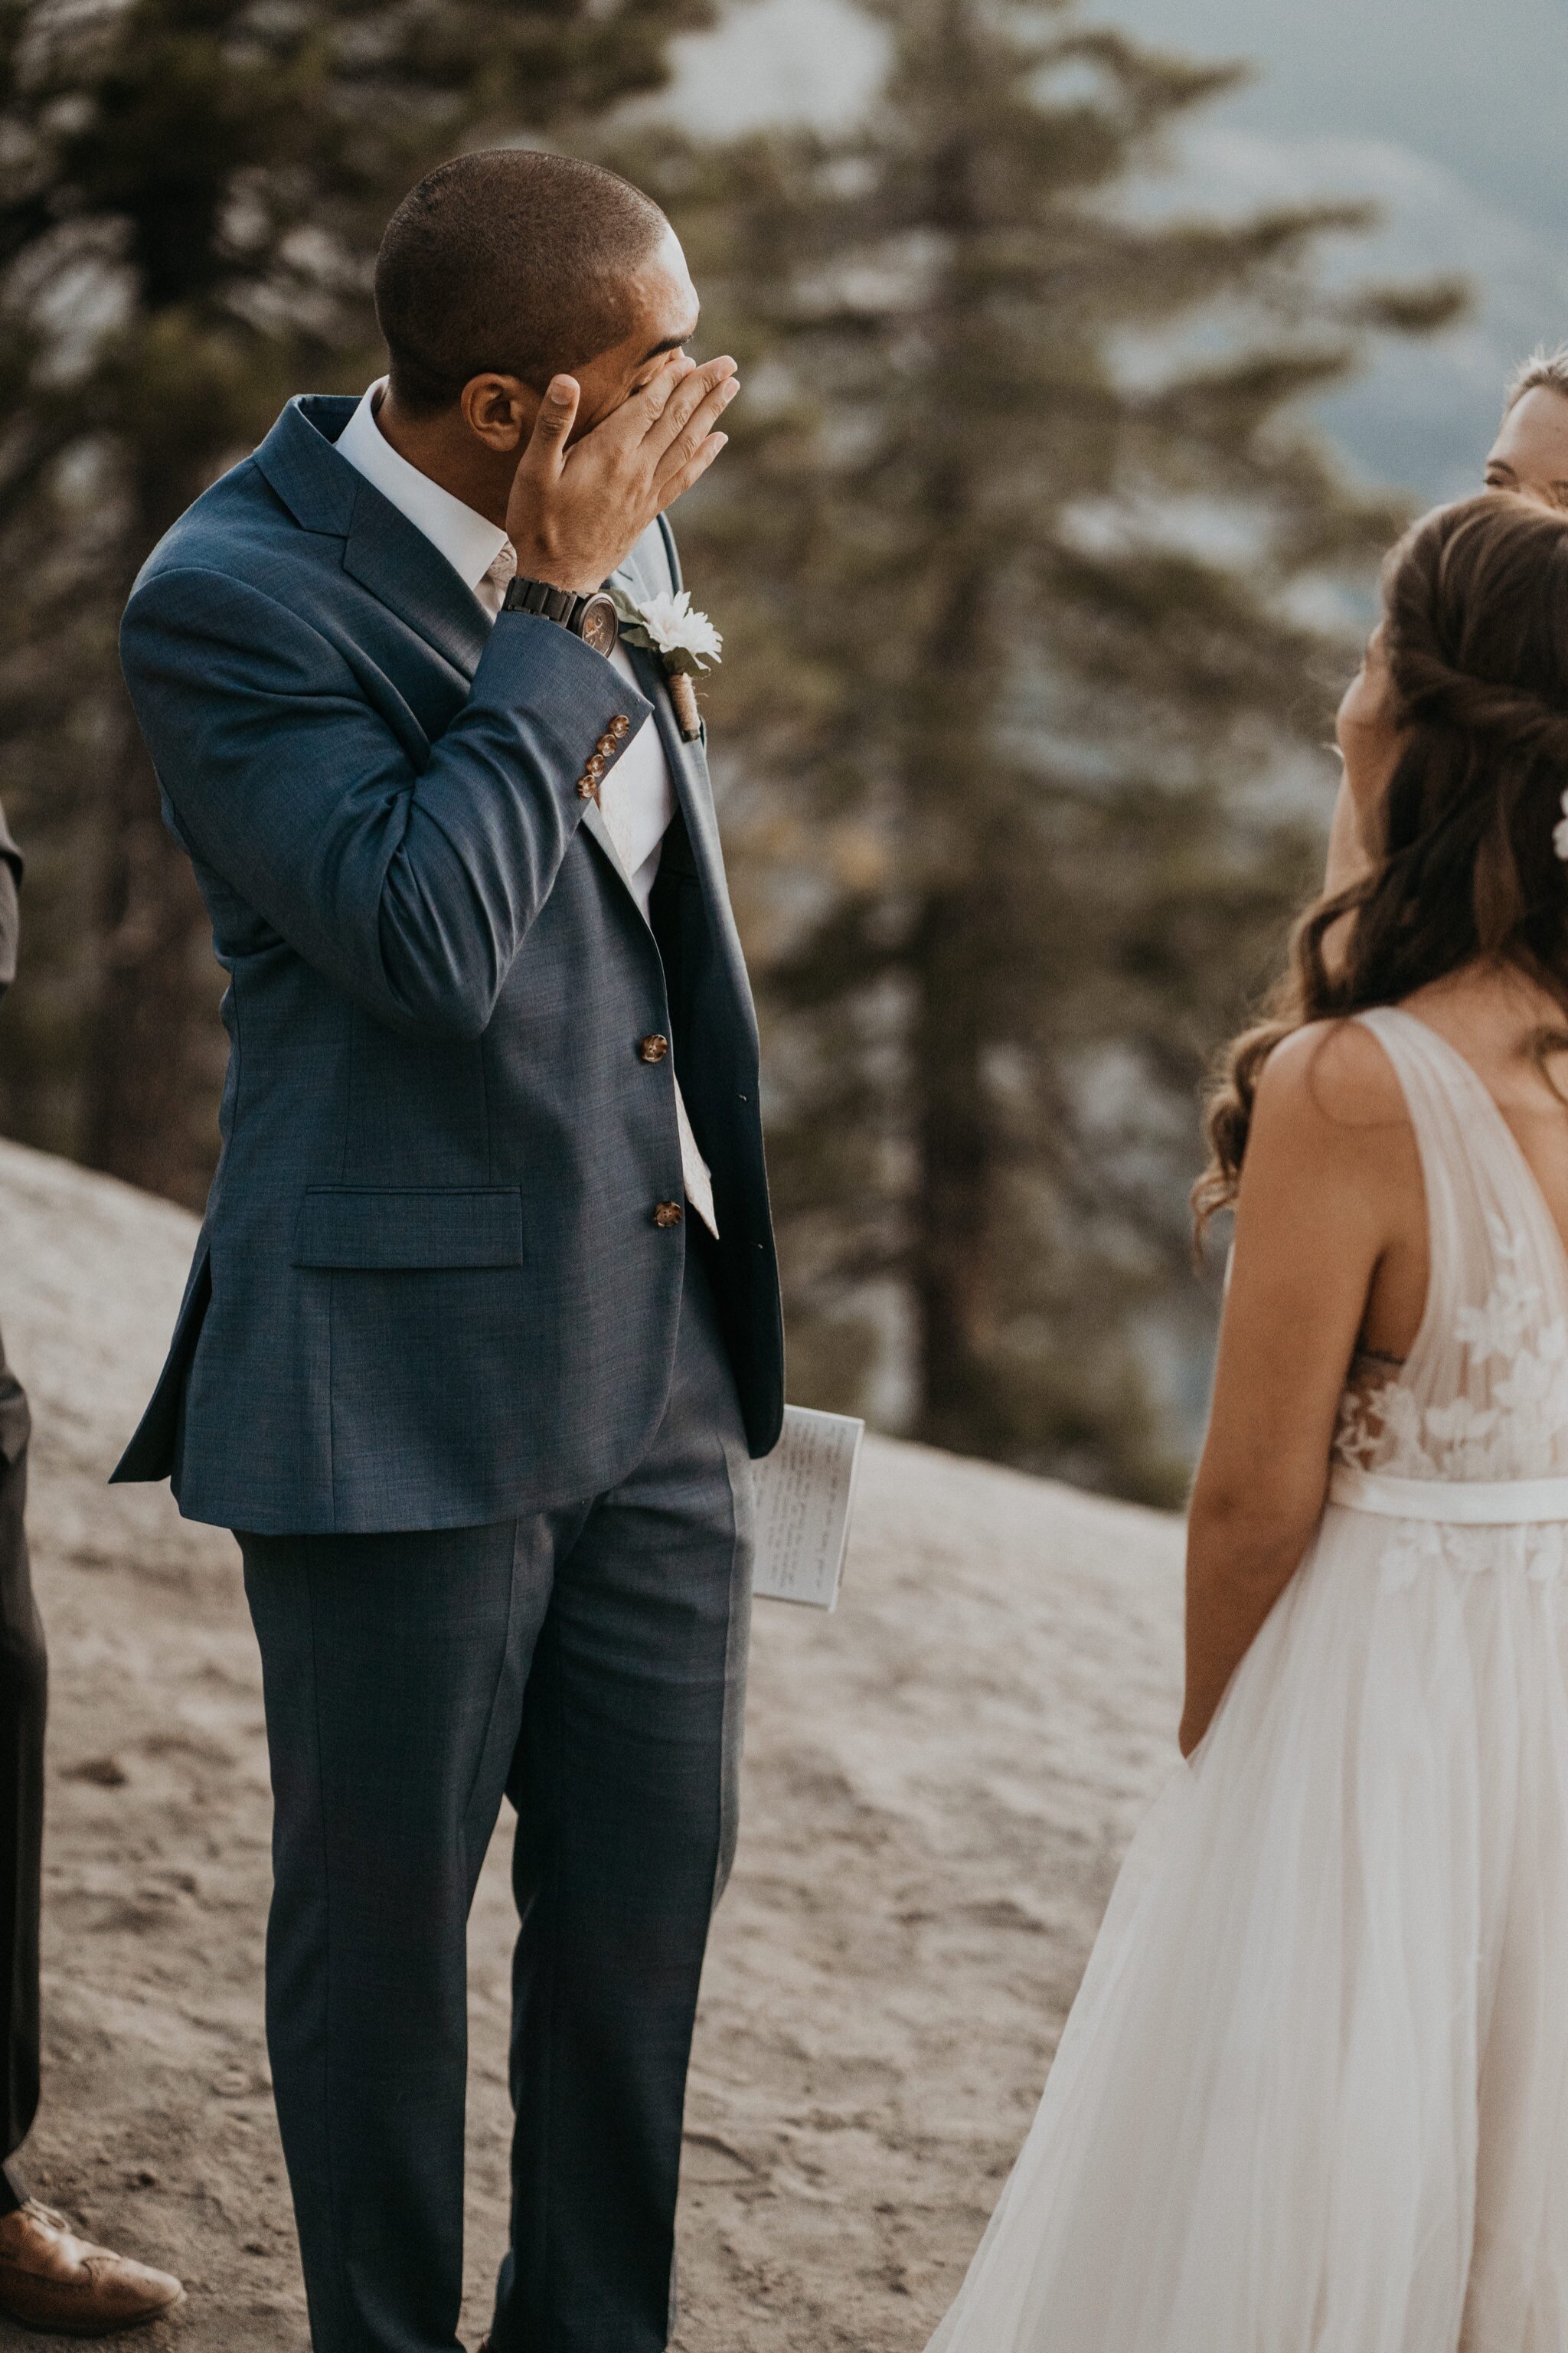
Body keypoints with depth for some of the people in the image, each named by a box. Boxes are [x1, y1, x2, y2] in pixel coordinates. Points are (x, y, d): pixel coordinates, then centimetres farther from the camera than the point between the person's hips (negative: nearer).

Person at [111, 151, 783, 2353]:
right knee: (386, 1906, 9)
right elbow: (429, 941, -27)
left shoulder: (607, 533, 6)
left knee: (652, 1876, 15)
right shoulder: (232, 597, -16)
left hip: (662, 1350, 7)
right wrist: (559, 609, -21)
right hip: (409, 1376, -7)